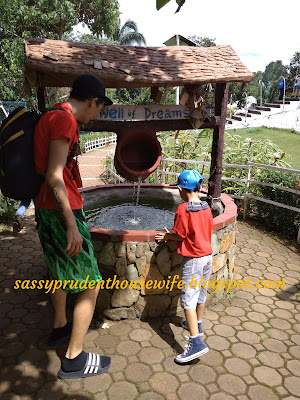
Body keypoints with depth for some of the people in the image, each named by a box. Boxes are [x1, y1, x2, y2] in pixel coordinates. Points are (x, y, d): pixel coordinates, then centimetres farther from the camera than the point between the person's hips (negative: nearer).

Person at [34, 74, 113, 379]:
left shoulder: (51, 116, 13)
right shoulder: (64, 120, -16)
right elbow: (54, 177, -22)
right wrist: (72, 225, -21)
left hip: (46, 208, 10)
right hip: (61, 212, -10)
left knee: (61, 271, 26)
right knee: (90, 286, -1)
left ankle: (60, 328, 45)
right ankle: (73, 360, 12)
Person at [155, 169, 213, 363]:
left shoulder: (183, 210, -18)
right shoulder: (206, 207, 3)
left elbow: (179, 236, -14)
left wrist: (167, 236, 5)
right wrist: (172, 234, 15)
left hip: (193, 259, -8)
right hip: (208, 255, 8)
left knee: (188, 298, -5)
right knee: (201, 292, 22)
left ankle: (196, 342, -7)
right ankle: (197, 324, 41)